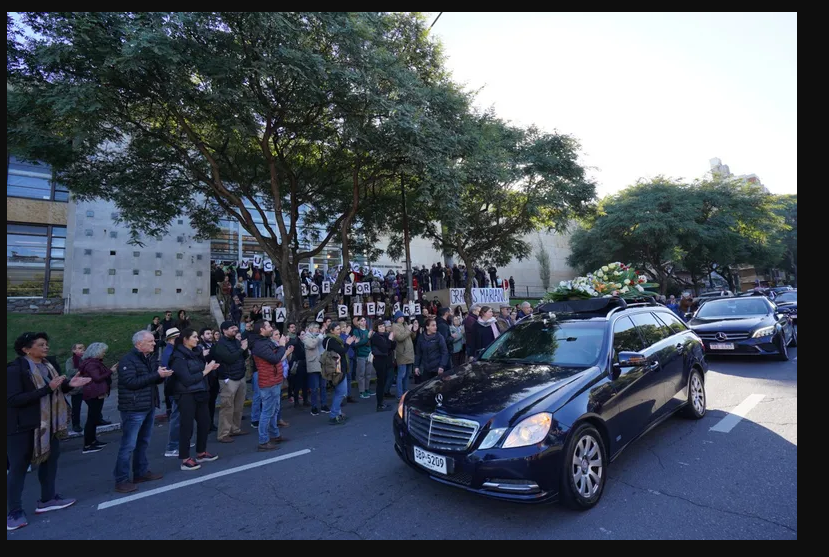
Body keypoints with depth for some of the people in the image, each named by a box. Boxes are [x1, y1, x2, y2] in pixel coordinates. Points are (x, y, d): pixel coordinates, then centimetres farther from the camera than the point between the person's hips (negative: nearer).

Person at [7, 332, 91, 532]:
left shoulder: (48, 365, 4)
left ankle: (47, 499, 35)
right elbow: (13, 399, -26)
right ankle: (14, 512, 19)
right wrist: (48, 388, -31)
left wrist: (69, 385, -7)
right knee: (18, 468, 4)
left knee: (50, 459, 18)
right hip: (22, 427, -8)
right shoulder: (15, 369, -19)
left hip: (48, 424, 8)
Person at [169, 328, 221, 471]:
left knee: (205, 422, 14)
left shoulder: (195, 353, 9)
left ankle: (201, 453, 30)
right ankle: (185, 460, 10)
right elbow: (187, 379, -19)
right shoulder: (179, 357, -13)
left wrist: (210, 368, -2)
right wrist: (205, 371, -15)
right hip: (186, 396, -8)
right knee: (187, 427, -1)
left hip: (200, 394, 8)